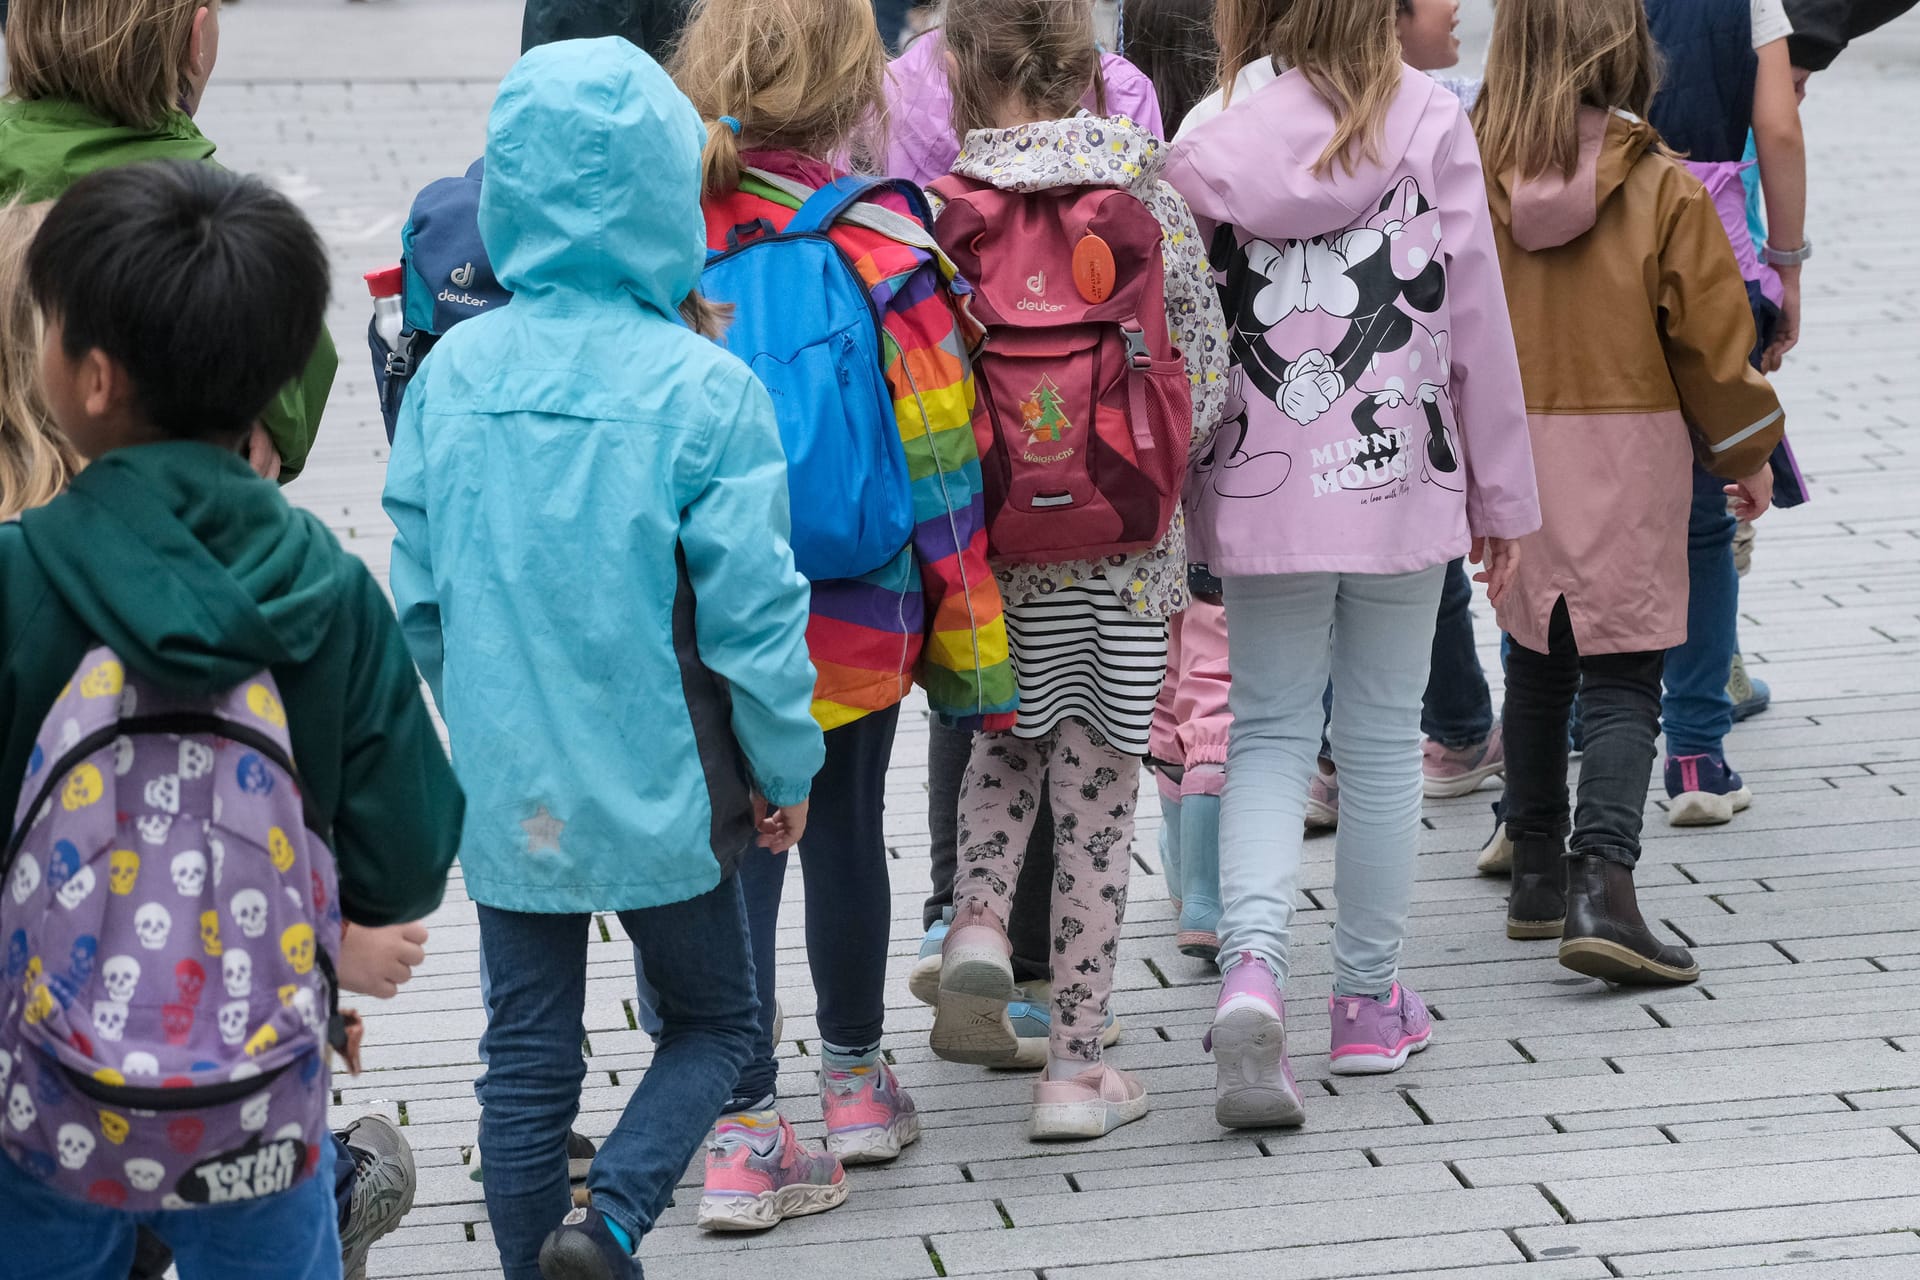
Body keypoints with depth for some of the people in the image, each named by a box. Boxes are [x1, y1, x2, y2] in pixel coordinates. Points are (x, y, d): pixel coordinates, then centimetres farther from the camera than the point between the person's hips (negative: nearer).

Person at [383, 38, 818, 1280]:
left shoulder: (454, 371, -3)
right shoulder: (704, 387, -15)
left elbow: (420, 592, 4)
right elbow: (750, 609, -12)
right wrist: (785, 768, 1)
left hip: (505, 789, 3)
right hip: (659, 790, -3)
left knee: (528, 1056, 15)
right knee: (713, 1022, 15)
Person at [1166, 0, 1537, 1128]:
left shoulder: (1208, 149, -5)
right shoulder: (1430, 123, -6)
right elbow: (1476, 316, -3)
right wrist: (1502, 493, 6)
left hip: (1262, 491, 0)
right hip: (1404, 483, 0)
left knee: (1271, 732, 10)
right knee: (1383, 738, 13)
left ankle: (1254, 965, -13)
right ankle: (1372, 1000, 22)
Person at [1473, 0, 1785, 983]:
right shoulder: (1663, 191, -12)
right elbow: (1713, 337, -5)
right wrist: (1748, 453, 9)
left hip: (1512, 450, 3)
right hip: (1627, 458, -3)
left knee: (1537, 663, 18)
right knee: (1622, 678, -1)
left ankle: (1537, 873, 27)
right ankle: (1600, 883, -15)